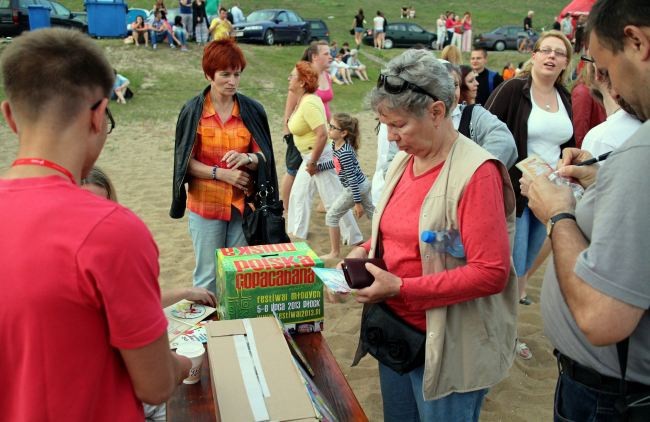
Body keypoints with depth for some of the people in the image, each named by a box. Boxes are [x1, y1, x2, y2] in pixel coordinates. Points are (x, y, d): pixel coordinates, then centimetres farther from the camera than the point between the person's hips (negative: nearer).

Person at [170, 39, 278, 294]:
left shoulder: (252, 111, 0)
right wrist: (221, 173, -18)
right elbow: (186, 162, -5)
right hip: (205, 204, -2)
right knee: (208, 274, 5)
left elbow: (264, 157, 2)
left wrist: (247, 159, -20)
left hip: (243, 204, 2)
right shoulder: (193, 111, -5)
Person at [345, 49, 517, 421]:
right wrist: (367, 250, -3)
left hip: (450, 350, -7)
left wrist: (400, 288, -24)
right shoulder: (403, 160, 4)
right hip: (396, 333, 8)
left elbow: (492, 273, -24)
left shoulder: (476, 173, -21)